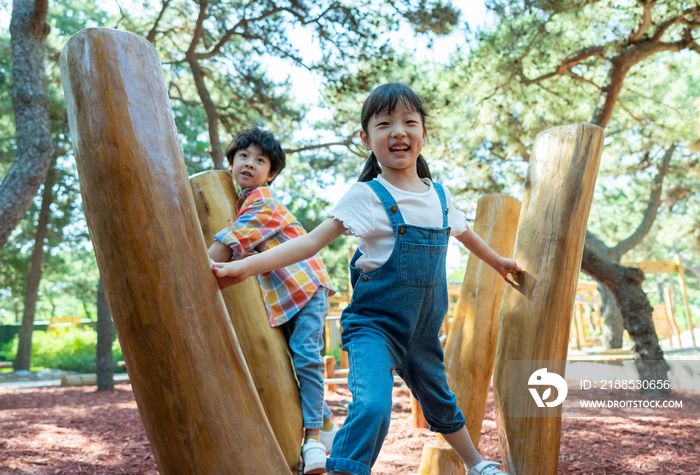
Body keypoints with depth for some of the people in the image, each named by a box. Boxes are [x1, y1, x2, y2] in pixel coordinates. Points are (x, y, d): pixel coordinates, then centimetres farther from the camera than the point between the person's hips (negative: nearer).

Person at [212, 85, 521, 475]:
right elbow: (311, 242, -18)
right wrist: (246, 266, -29)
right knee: (373, 405, -29)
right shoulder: (365, 196, -12)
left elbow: (465, 234, 24)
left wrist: (499, 261, 41)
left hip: (422, 330, 5)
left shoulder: (439, 196, 4)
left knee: (439, 399, 25)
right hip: (374, 324, -5)